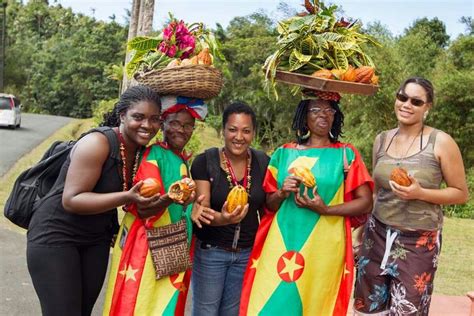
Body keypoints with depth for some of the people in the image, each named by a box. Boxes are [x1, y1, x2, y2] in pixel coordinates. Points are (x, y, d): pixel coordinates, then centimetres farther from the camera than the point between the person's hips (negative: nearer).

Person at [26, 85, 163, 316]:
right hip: (55, 234, -7)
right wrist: (127, 197, -33)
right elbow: (71, 200, -25)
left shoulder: (144, 151, 0)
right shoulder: (97, 143, -22)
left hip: (96, 240, 7)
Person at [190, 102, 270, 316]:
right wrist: (221, 218, -35)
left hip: (247, 253, 3)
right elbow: (201, 207, -16)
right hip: (210, 251, -3)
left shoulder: (263, 162, -2)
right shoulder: (205, 161, -11)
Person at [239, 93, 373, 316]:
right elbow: (268, 204, 13)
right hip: (282, 247, 2)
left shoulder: (346, 154, 3)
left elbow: (365, 203, -1)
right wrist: (282, 193, -9)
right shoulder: (284, 153, 8)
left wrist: (326, 210, -14)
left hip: (323, 249, -1)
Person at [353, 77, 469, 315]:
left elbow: (461, 193, -4)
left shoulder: (441, 142, -8)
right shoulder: (381, 140, 5)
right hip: (378, 235, 4)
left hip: (419, 241, -4)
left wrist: (420, 193, -20)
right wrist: (363, 224, 18)